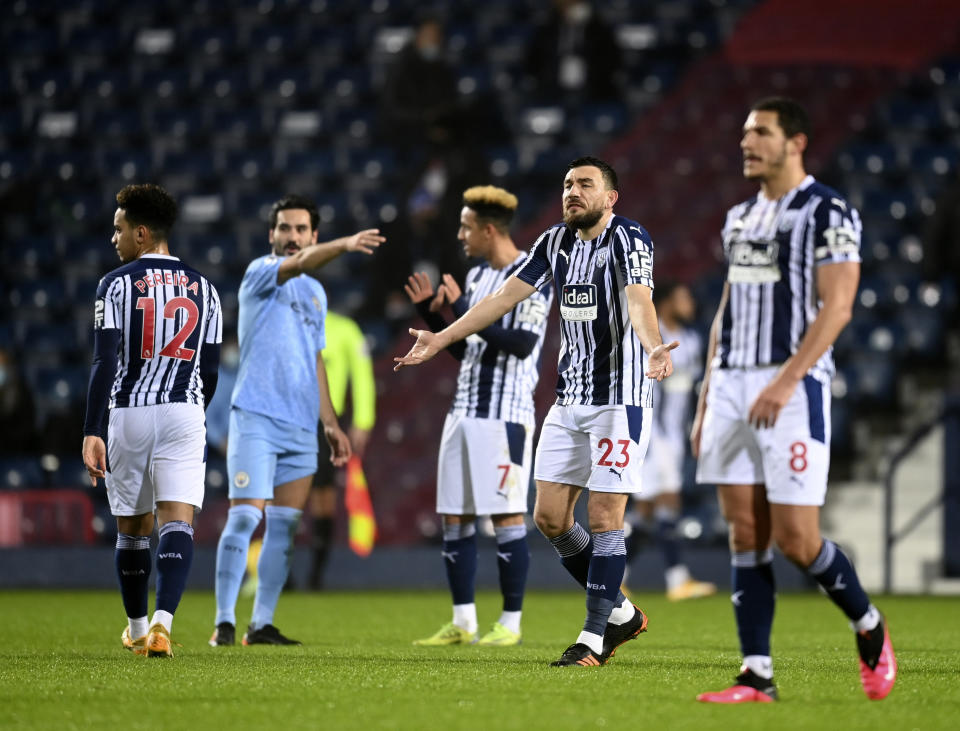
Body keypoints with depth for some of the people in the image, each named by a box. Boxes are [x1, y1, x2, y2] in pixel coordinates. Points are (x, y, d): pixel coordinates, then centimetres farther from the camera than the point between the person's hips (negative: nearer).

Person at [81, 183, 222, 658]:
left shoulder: (116, 284, -3)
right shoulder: (202, 289, 9)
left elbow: (105, 364, -11)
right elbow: (210, 372, 12)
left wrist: (93, 432, -14)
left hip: (128, 414, -1)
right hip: (184, 414, 1)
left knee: (133, 527, 14)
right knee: (178, 523, -7)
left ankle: (137, 630, 27)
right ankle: (162, 623, -26)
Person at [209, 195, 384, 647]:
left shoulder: (316, 293, 19)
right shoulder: (260, 272, -3)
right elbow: (299, 265, -25)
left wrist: (330, 423, 20)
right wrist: (345, 245, -43)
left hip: (301, 426, 7)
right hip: (256, 416, -7)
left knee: (284, 526, 5)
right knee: (245, 517, -13)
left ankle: (262, 624, 9)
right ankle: (224, 623, -10)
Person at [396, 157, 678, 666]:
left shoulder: (629, 240, -13)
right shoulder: (556, 242, 8)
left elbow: (639, 303, -29)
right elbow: (506, 296, 13)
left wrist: (653, 349, -49)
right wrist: (442, 338, 11)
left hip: (620, 399, -7)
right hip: (569, 399, 7)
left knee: (604, 517, -7)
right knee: (549, 516, 5)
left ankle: (594, 636, 2)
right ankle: (619, 612, 19)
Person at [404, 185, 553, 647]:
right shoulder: (477, 277, 16)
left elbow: (523, 344, -19)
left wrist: (466, 313, -19)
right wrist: (431, 313, 10)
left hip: (505, 417, -8)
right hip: (464, 413, 8)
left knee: (507, 520, -5)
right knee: (454, 520, 6)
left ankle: (511, 623, 1)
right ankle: (462, 623, 11)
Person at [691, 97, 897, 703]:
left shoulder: (828, 212, -6)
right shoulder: (741, 218, 17)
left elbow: (837, 307, -15)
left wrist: (787, 380, -23)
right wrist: (706, 401, 16)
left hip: (795, 386, -7)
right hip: (732, 385, 7)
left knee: (795, 538, -9)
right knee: (746, 534, 3)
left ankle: (870, 629, 16)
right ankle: (757, 676, 3)